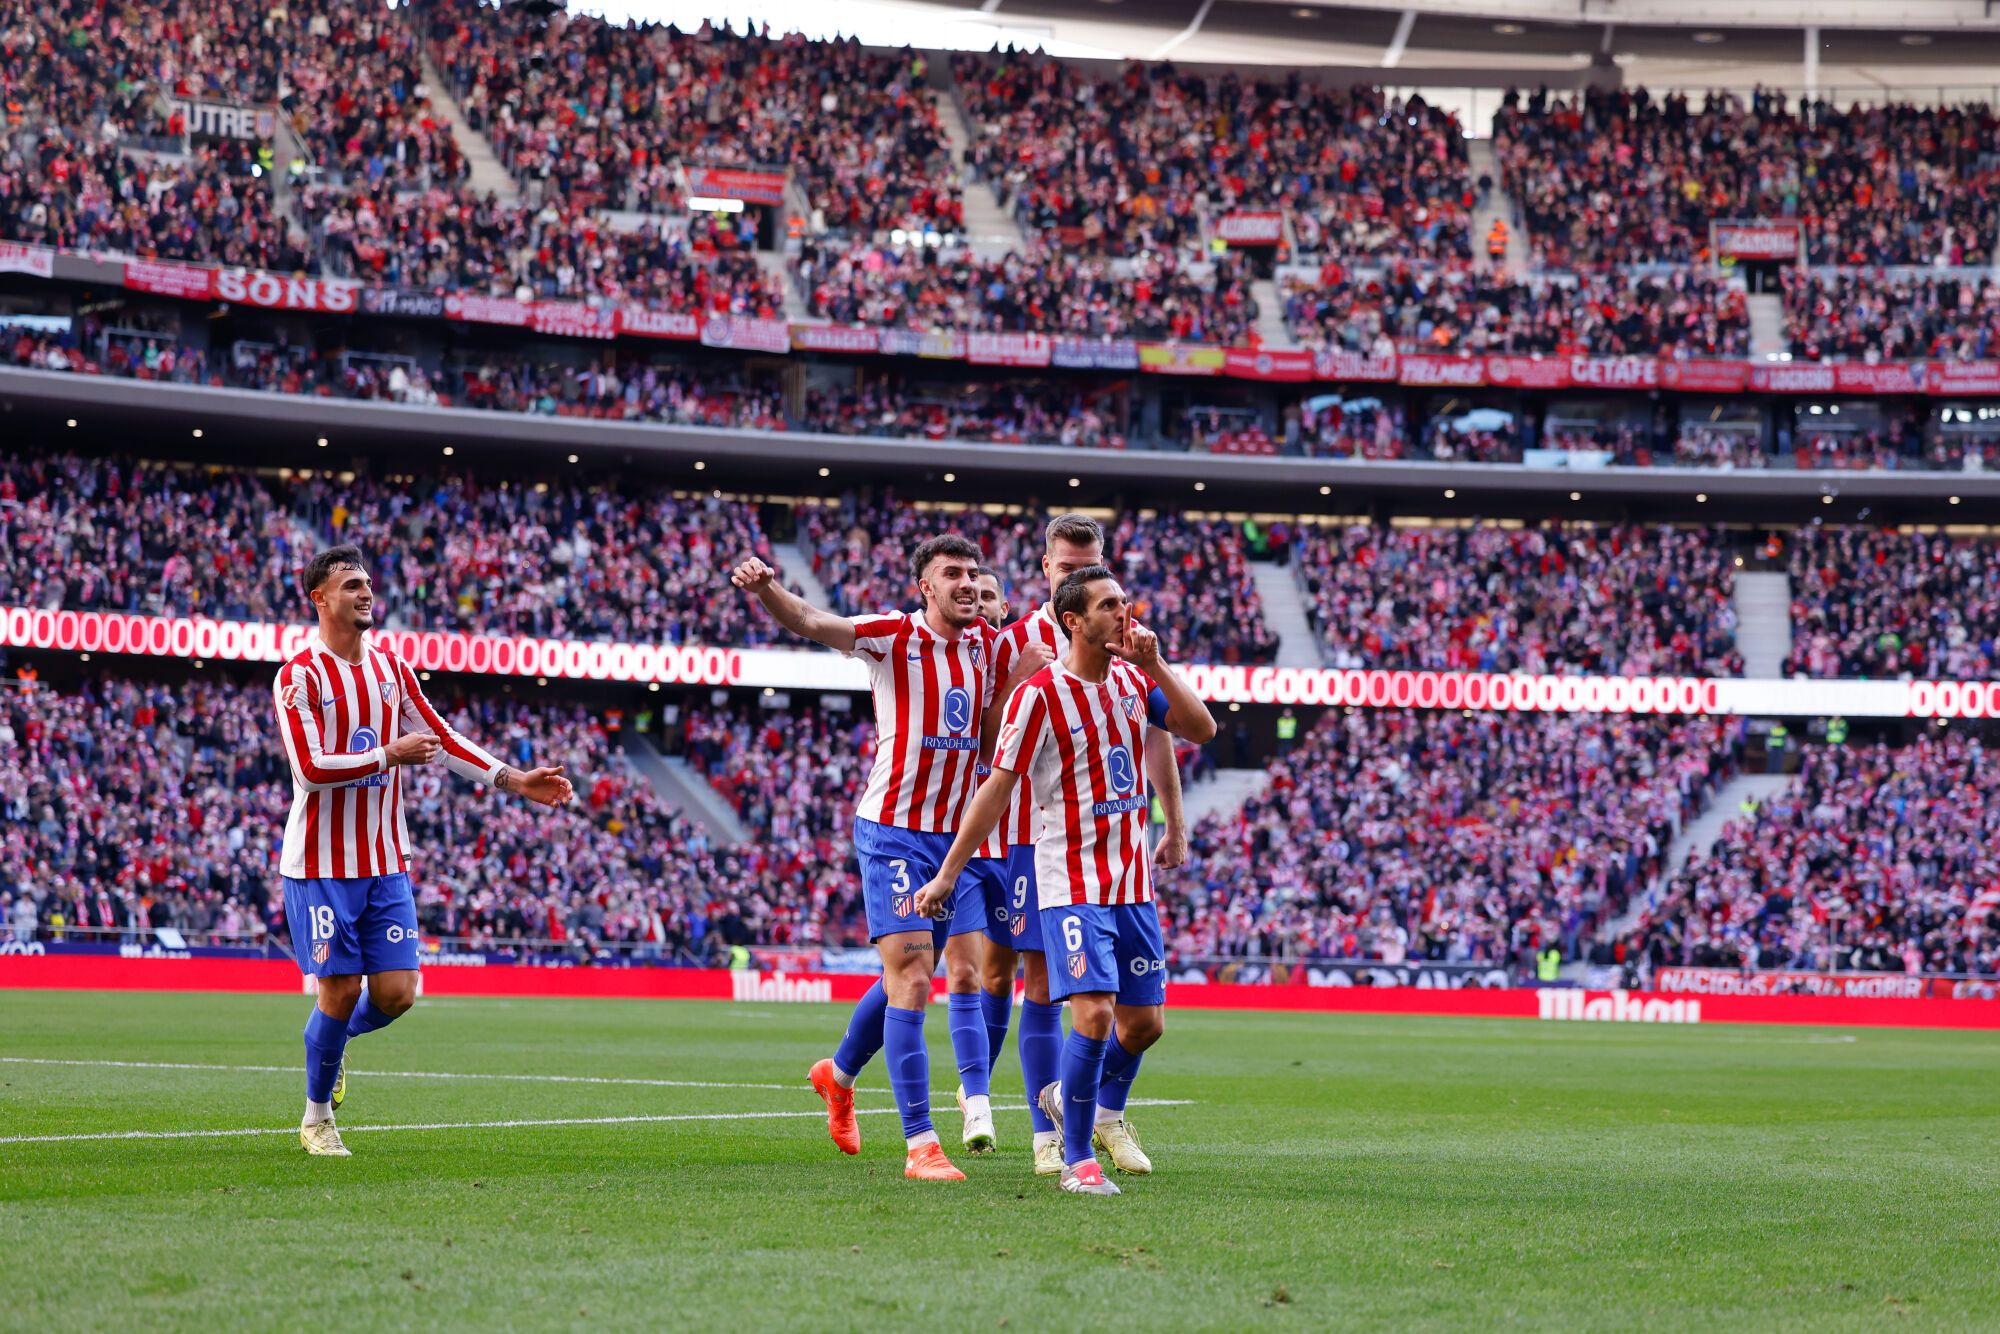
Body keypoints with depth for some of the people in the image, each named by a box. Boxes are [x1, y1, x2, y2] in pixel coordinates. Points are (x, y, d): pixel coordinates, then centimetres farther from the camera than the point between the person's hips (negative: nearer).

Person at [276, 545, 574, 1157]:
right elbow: (311, 767, -18)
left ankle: (333, 1044, 31)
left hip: (386, 861, 6)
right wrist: (388, 755, -16)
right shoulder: (300, 675, -10)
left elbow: (440, 738, 14)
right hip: (322, 864, -6)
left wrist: (513, 780, 7)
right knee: (339, 990, -4)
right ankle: (317, 1117, 15)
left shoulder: (390, 666, 10)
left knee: (396, 992, -1)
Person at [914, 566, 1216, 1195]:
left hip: (1133, 883, 6)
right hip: (1072, 882, -6)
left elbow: (1202, 729, 2)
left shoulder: (1134, 679, 8)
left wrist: (1155, 664, -9)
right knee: (1095, 1013, -17)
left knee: (1145, 1020, 8)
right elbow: (998, 787, -8)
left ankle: (1103, 1107, 36)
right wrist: (947, 874, -8)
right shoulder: (1039, 694, -10)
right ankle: (1078, 1161, -6)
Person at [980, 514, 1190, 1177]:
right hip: (1035, 835, -2)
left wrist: (1174, 824, 10)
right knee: (1039, 981, -4)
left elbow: (1156, 734, 13)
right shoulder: (1017, 642, 1)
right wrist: (1020, 681, -16)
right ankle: (1047, 1136, 0)